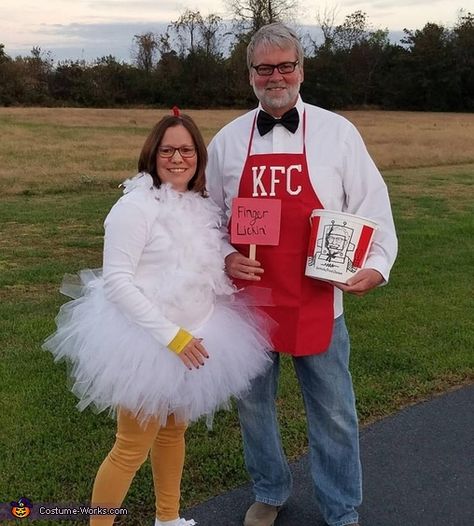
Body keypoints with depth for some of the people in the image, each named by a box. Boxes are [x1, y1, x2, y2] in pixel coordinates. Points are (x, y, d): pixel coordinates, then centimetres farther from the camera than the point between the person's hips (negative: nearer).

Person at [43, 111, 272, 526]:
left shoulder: (201, 207, 5)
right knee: (133, 447, 1)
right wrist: (170, 335, -22)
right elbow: (116, 280, -21)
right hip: (145, 345, -7)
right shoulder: (136, 205, -17)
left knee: (174, 431, 21)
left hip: (194, 340, 8)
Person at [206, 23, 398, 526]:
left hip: (316, 302, -2)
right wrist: (224, 257, -5)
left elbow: (371, 205, 0)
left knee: (333, 411, 9)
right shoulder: (226, 140, 3)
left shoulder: (337, 132, -3)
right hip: (247, 298, 3)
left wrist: (376, 264, -13)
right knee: (253, 403, 17)